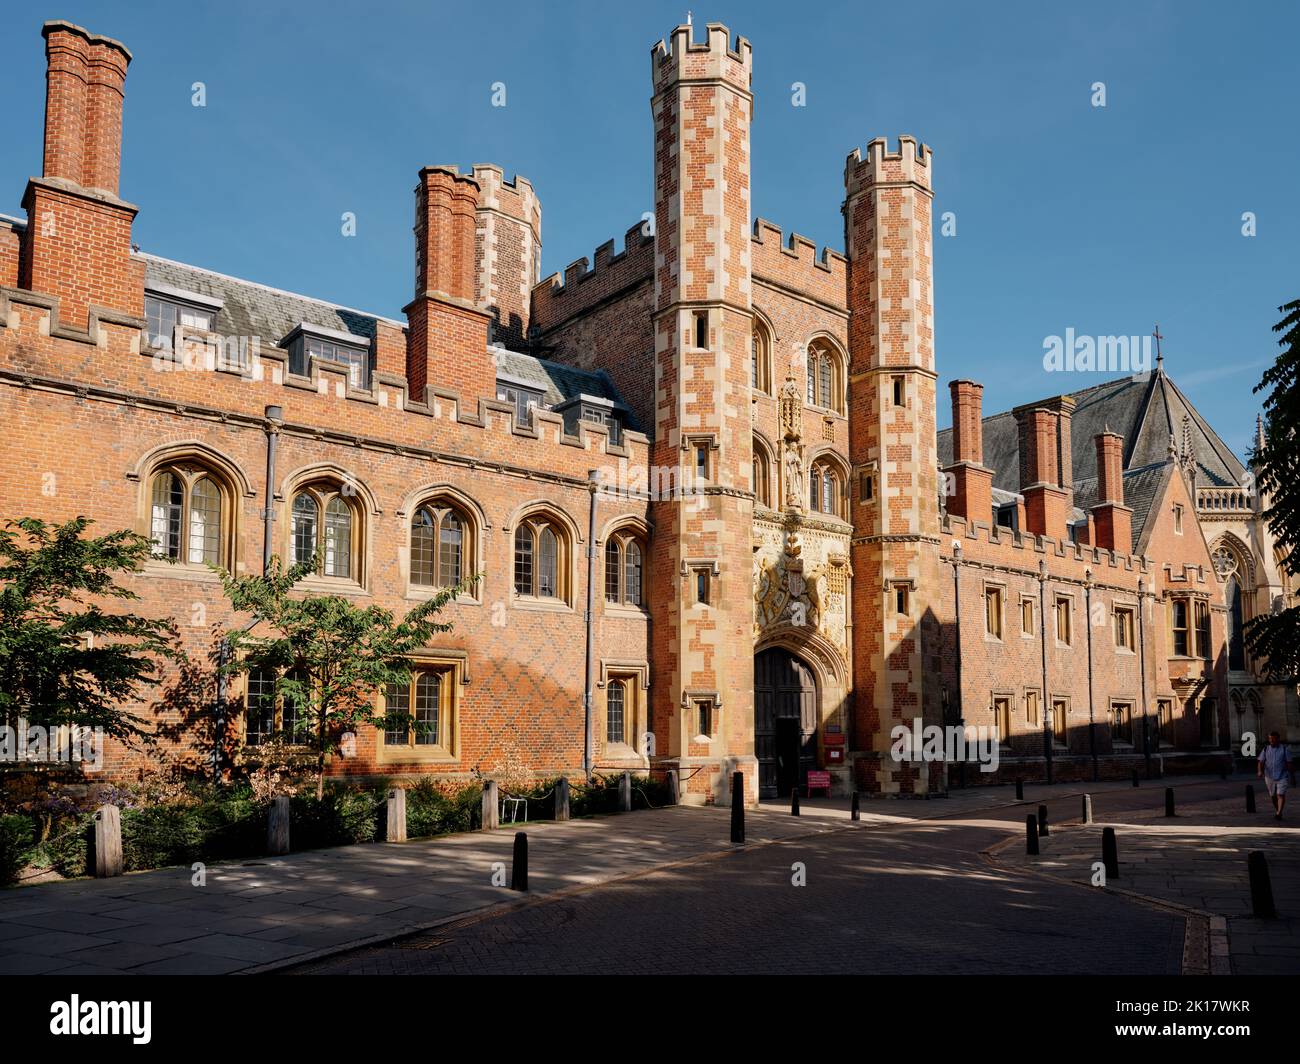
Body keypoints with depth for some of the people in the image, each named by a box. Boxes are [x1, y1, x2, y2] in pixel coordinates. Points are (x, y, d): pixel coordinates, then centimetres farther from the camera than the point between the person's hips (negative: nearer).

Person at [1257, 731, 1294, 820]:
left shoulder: (1284, 749, 0)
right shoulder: (1265, 750, 5)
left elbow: (1289, 764, 3)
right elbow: (1261, 762, 0)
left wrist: (1292, 777, 4)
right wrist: (1260, 771, -20)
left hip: (1282, 777, -3)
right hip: (1269, 777, 3)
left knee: (1281, 795, -14)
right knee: (1272, 796, 12)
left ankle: (1279, 813, -19)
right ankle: (1277, 811, 31)